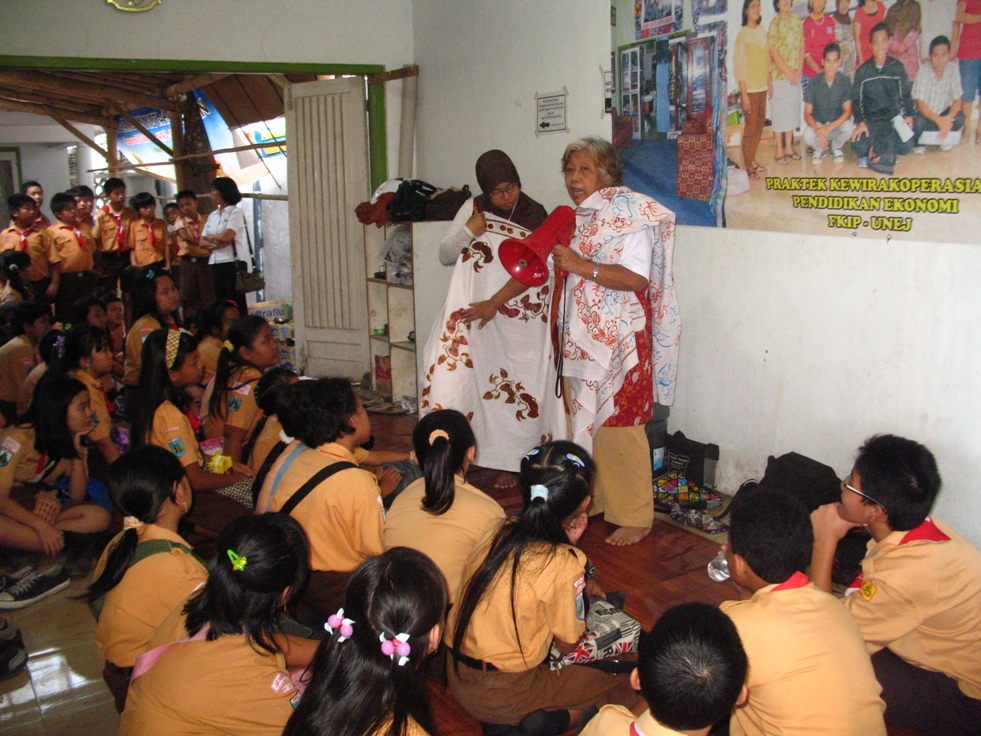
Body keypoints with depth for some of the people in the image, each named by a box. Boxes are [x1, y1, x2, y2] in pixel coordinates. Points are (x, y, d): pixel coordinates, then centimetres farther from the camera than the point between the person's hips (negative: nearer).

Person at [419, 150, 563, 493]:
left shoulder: (535, 216, 1)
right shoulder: (473, 209, 6)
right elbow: (445, 255, 6)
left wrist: (494, 303, -14)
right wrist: (467, 231, -11)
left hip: (518, 318, -1)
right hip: (470, 310, 2)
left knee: (512, 386, 0)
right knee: (453, 376, -6)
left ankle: (509, 462, 11)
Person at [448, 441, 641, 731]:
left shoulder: (500, 534, -6)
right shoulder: (564, 565, -23)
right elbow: (568, 644, -6)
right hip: (502, 698, -7)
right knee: (624, 688, 8)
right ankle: (546, 723, -7)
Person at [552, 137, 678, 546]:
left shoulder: (628, 214, -10)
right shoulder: (575, 217, 15)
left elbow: (637, 277, -20)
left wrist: (582, 266, -25)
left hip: (618, 340, -8)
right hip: (580, 339, 8)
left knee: (618, 427, -5)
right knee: (584, 422, 10)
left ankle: (635, 517, 6)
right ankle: (595, 500, 24)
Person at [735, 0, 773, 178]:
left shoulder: (762, 31, 8)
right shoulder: (742, 35, -11)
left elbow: (766, 59, 16)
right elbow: (739, 67, -14)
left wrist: (770, 82, 13)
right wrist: (744, 94, -16)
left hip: (762, 86, 7)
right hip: (749, 88, -7)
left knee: (760, 124, 11)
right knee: (751, 126, -3)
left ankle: (752, 159, 23)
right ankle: (748, 166, 5)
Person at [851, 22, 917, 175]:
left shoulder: (897, 68, 2)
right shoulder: (863, 71, -2)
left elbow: (905, 95, 10)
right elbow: (857, 100, 0)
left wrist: (909, 115, -4)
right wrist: (860, 122, -14)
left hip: (893, 117, 1)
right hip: (870, 119, -1)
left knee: (905, 147, -20)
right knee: (859, 147, -27)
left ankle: (884, 152, 13)